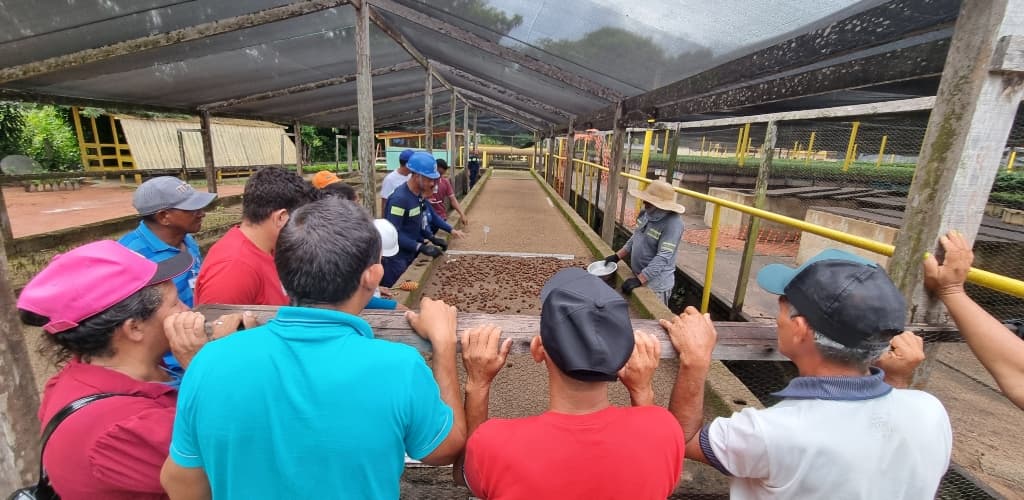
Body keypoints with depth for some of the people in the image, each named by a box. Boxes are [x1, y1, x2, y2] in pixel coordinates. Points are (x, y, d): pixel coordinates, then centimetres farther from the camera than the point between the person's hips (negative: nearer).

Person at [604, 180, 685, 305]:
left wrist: (638, 280, -29)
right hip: (639, 276, 8)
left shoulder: (672, 223, -25)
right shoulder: (646, 213, 0)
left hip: (656, 283, -8)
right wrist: (617, 256, 9)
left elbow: (663, 257, -28)